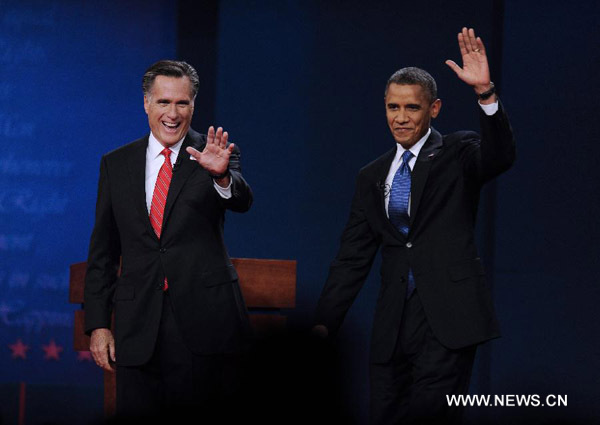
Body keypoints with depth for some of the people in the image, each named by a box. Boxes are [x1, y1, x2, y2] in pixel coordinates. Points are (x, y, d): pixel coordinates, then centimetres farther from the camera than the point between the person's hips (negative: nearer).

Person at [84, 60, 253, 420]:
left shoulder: (211, 155, 4)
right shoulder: (116, 164, 10)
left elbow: (242, 201, -16)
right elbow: (103, 250, 12)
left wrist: (222, 175, -39)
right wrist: (98, 323, 5)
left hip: (205, 323, -2)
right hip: (139, 331, 2)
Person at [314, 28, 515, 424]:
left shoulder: (457, 154, 5)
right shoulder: (373, 177, 17)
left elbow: (500, 156, -18)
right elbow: (353, 258, 17)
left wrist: (486, 93, -32)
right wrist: (324, 323, 9)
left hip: (447, 316, -5)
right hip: (394, 324, 5)